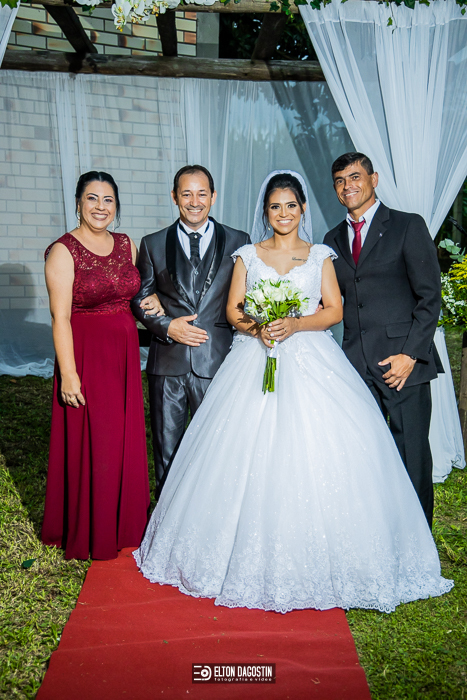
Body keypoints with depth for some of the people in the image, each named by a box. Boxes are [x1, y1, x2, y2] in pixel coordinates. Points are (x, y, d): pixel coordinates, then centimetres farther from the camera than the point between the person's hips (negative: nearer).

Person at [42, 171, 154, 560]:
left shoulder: (128, 245, 8)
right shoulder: (63, 251, -9)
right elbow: (60, 318, -14)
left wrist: (150, 305, 0)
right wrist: (68, 374, -18)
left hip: (126, 355, 6)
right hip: (85, 355, -5)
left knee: (126, 441, 14)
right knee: (89, 444, 4)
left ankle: (124, 523, 34)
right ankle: (87, 532, 25)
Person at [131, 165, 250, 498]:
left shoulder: (238, 242, 5)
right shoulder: (153, 244, 7)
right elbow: (140, 299, 8)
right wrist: (167, 326, -7)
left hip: (217, 361, -1)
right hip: (167, 362, 1)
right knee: (167, 452, 12)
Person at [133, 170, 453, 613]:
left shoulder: (320, 256, 10)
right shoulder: (248, 255, 12)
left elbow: (334, 310, 2)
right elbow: (233, 309, 6)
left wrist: (294, 325, -14)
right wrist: (255, 328, -14)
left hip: (309, 361, 0)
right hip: (255, 360, 1)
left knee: (315, 455, -6)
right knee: (251, 459, -3)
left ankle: (312, 561, 10)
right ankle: (255, 556, 13)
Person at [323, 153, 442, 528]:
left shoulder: (408, 226, 1)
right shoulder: (334, 239, 16)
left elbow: (430, 296, -4)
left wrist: (410, 354, -11)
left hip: (402, 360, -4)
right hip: (356, 363, 4)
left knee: (412, 455, 2)